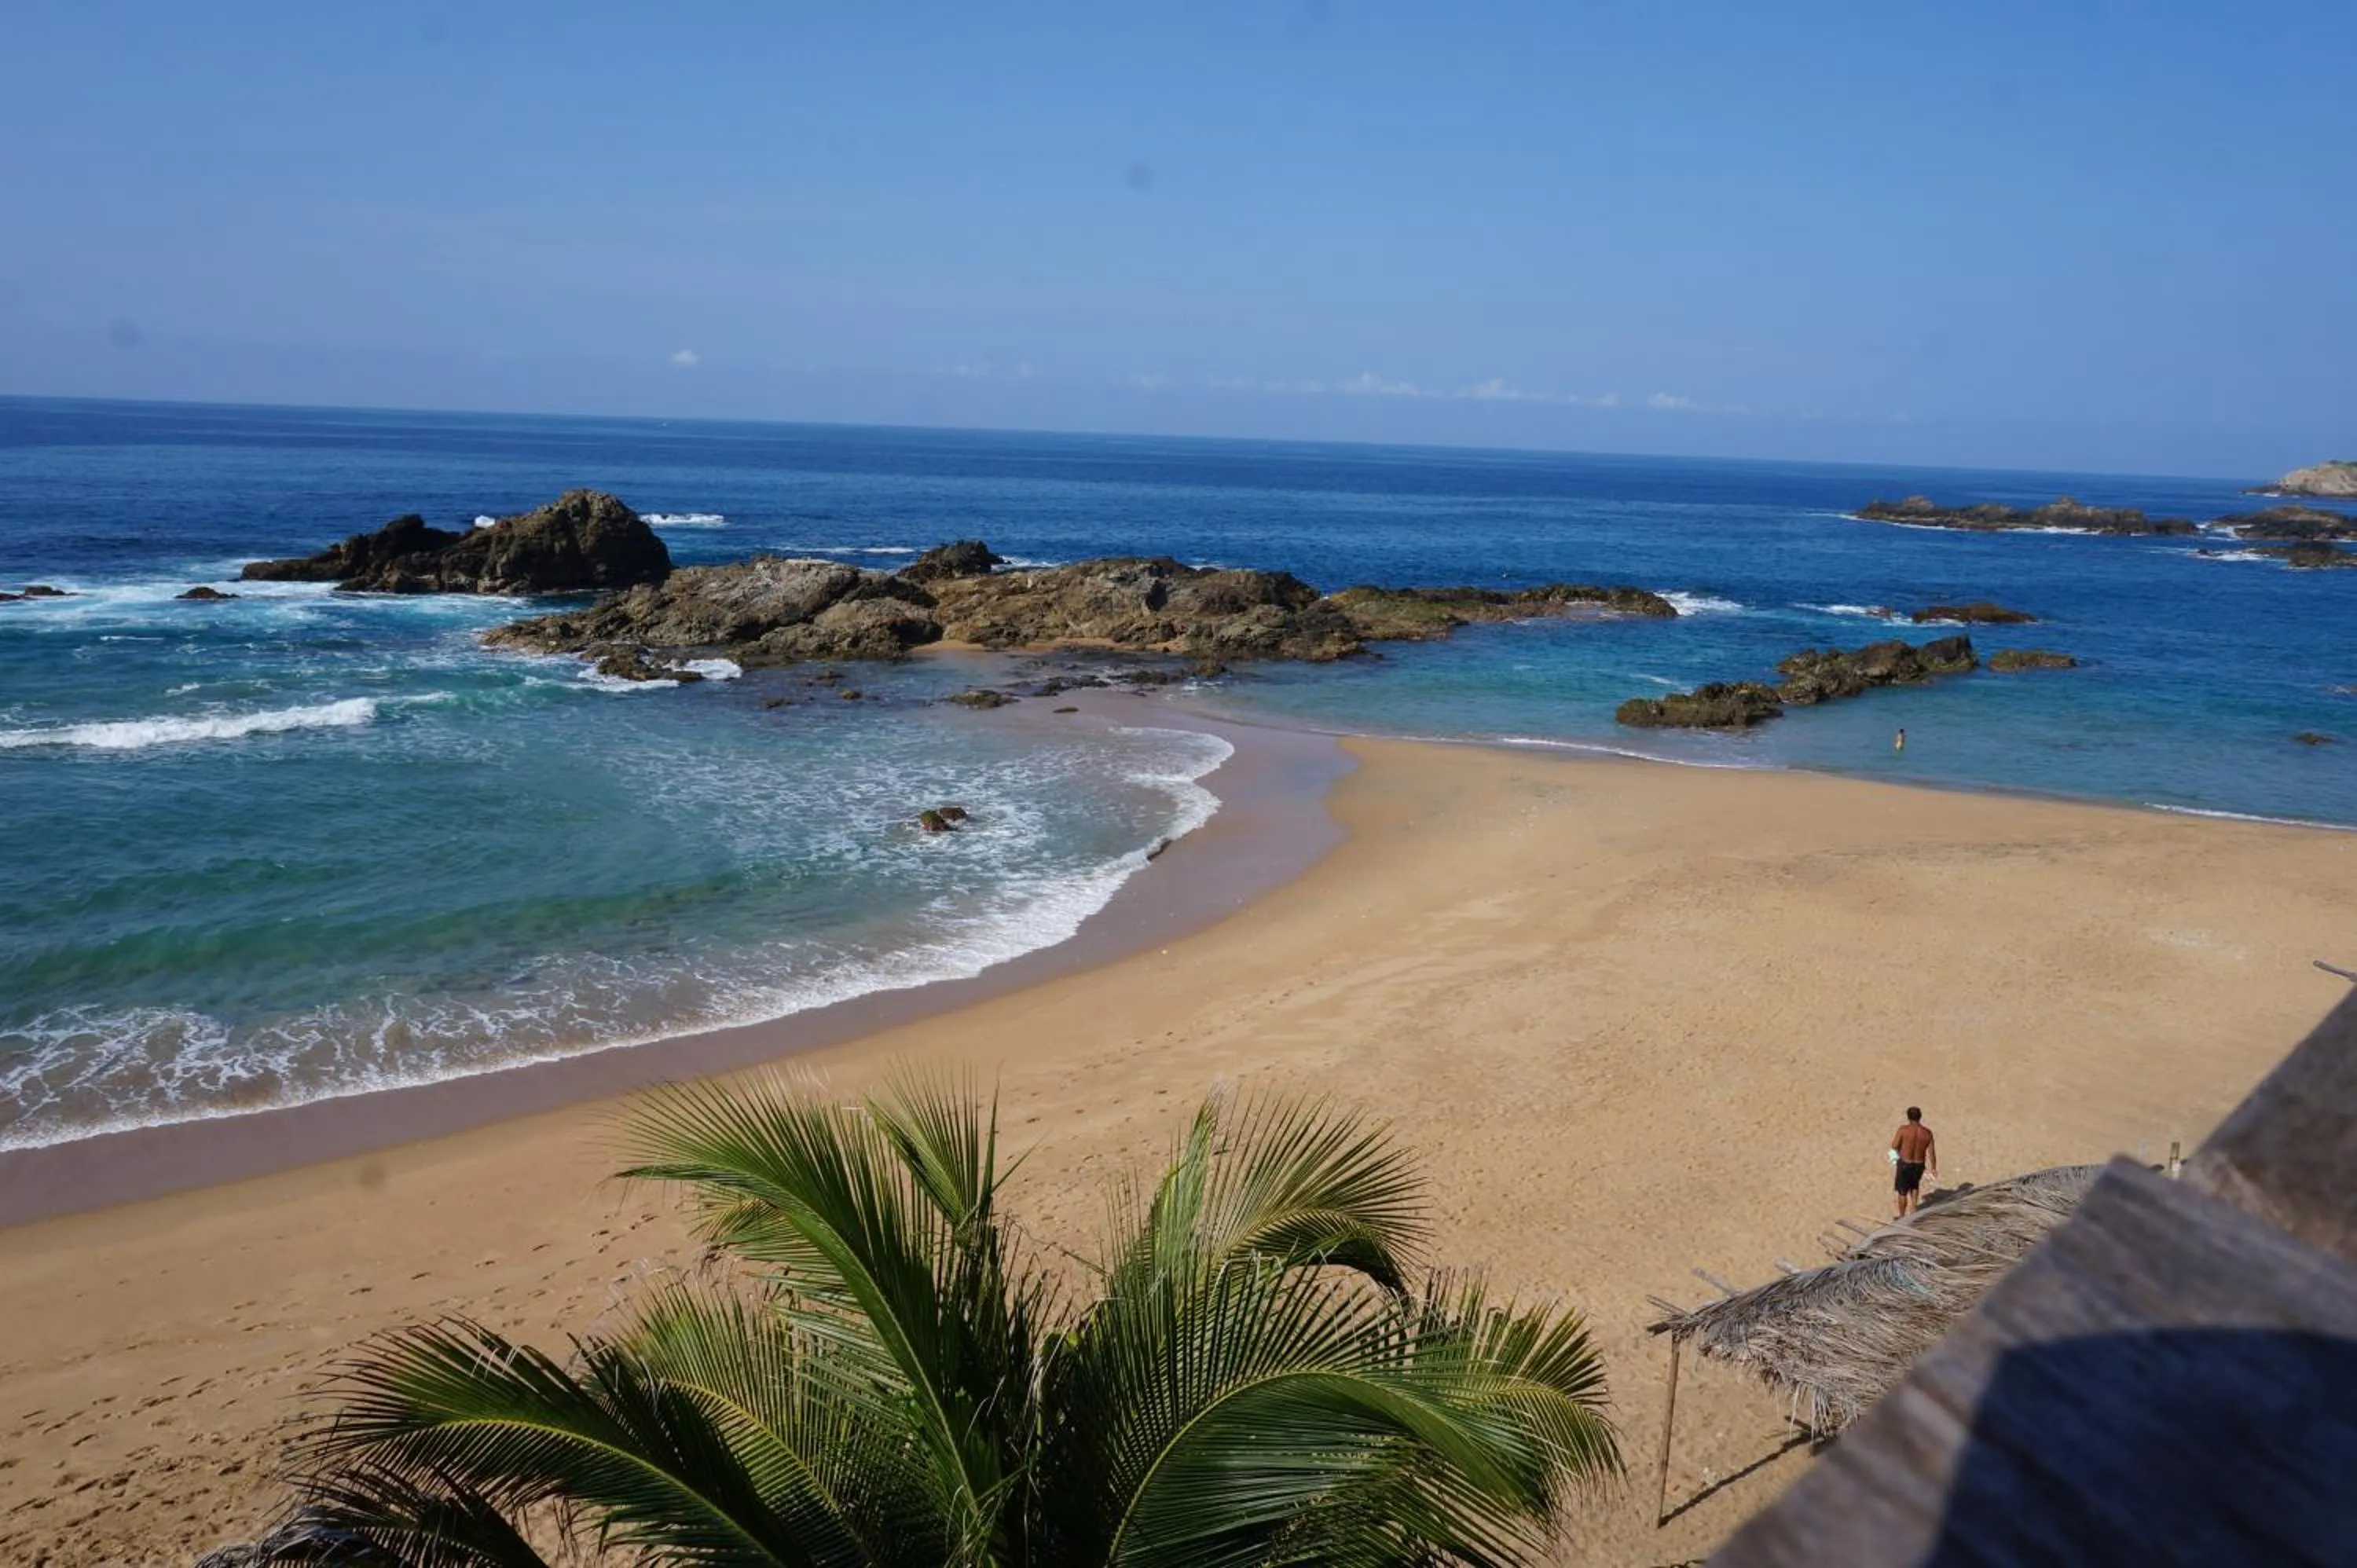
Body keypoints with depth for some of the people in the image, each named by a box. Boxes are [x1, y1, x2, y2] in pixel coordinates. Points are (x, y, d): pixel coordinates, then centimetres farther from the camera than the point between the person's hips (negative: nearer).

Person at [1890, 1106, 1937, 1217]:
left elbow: (1894, 1146, -12)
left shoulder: (1903, 1129, -19)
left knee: (1902, 1191, 14)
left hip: (1905, 1164, -3)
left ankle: (1902, 1216, 27)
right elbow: (1931, 1153, -4)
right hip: (1919, 1165, 3)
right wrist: (1933, 1169, 9)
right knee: (1915, 1184, 34)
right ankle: (1913, 1206, 33)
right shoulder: (1927, 1132, -8)